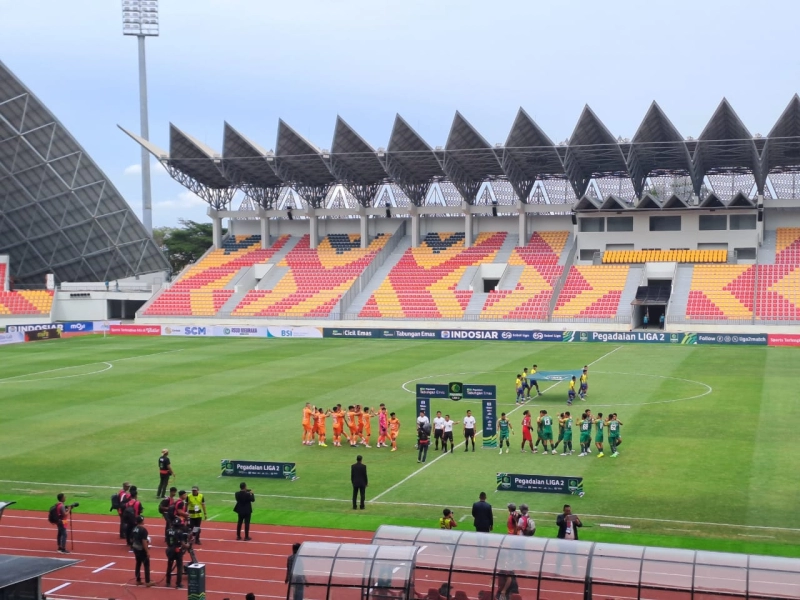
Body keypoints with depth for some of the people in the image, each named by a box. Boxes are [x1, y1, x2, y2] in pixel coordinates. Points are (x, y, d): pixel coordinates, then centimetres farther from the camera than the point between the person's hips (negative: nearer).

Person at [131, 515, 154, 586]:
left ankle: (138, 580, 21)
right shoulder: (143, 530, -20)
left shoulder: (134, 529, 4)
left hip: (136, 549, 8)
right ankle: (147, 582, 1)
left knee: (138, 564, 16)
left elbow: (131, 539, 12)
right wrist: (147, 551, -19)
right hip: (142, 550, -8)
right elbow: (144, 542, -23)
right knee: (146, 565, 0)